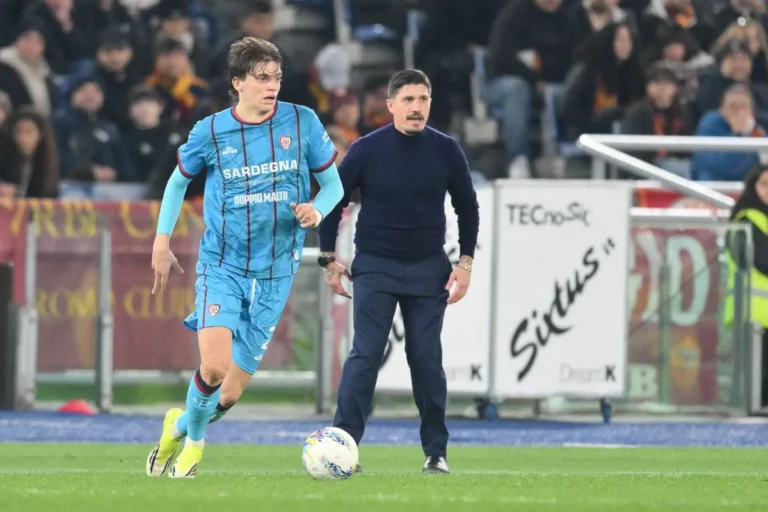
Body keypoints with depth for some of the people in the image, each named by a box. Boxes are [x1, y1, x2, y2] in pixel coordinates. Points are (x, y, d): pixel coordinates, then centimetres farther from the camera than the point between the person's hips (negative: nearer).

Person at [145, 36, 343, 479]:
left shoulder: (302, 123, -2)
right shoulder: (211, 132, -2)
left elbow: (333, 184, 7)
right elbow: (179, 181, 15)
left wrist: (317, 210, -14)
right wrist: (162, 243, 10)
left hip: (275, 273, 1)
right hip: (222, 265, -1)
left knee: (231, 392, 2)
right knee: (214, 365, -23)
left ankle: (190, 431, 33)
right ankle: (184, 424, 8)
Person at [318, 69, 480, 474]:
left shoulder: (446, 151, -3)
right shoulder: (367, 150, -8)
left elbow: (467, 207, 9)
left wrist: (465, 262, 2)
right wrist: (329, 259, 0)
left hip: (428, 270, 2)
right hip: (374, 267, -2)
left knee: (426, 359, 1)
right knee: (365, 354, -11)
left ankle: (436, 451, 12)